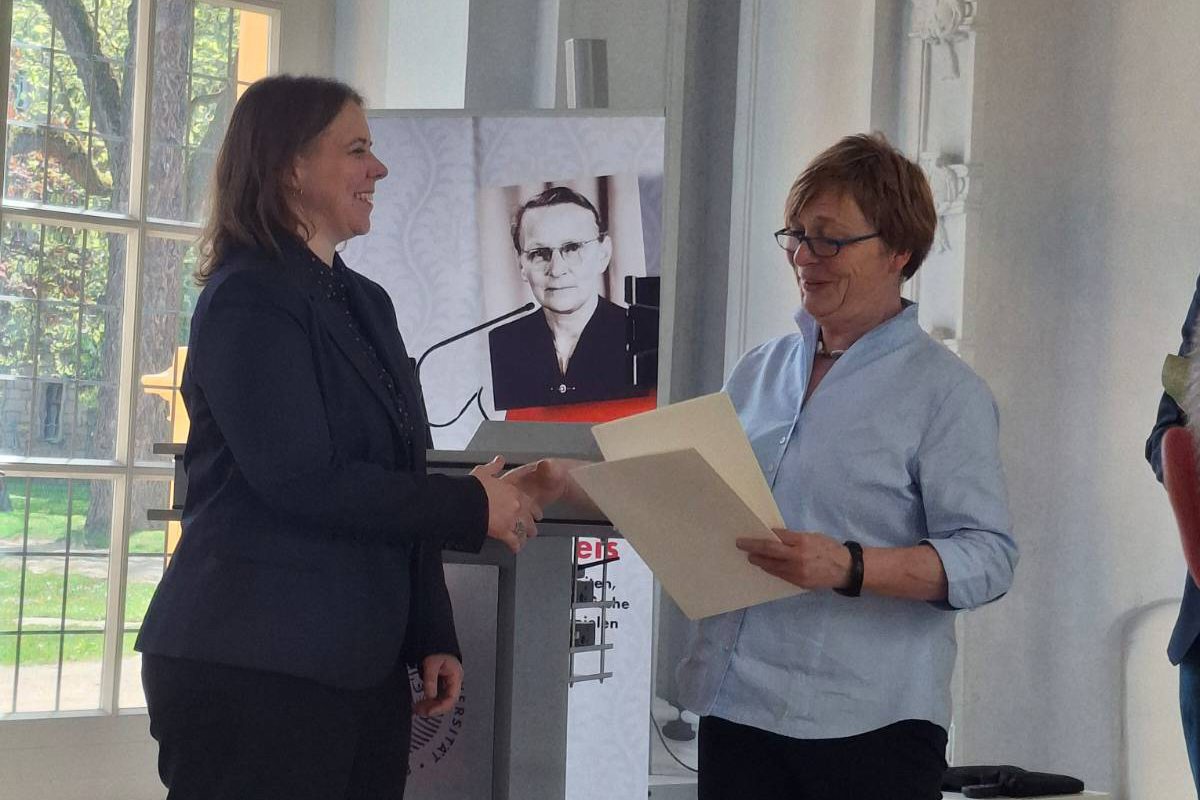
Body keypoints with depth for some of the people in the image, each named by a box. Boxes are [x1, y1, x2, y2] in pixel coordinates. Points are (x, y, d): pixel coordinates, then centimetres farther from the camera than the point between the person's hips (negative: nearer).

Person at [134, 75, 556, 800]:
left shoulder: (366, 303, 17)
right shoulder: (251, 298, -9)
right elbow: (300, 480, -18)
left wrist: (433, 638, 13)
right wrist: (472, 508, -11)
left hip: (364, 670, 8)